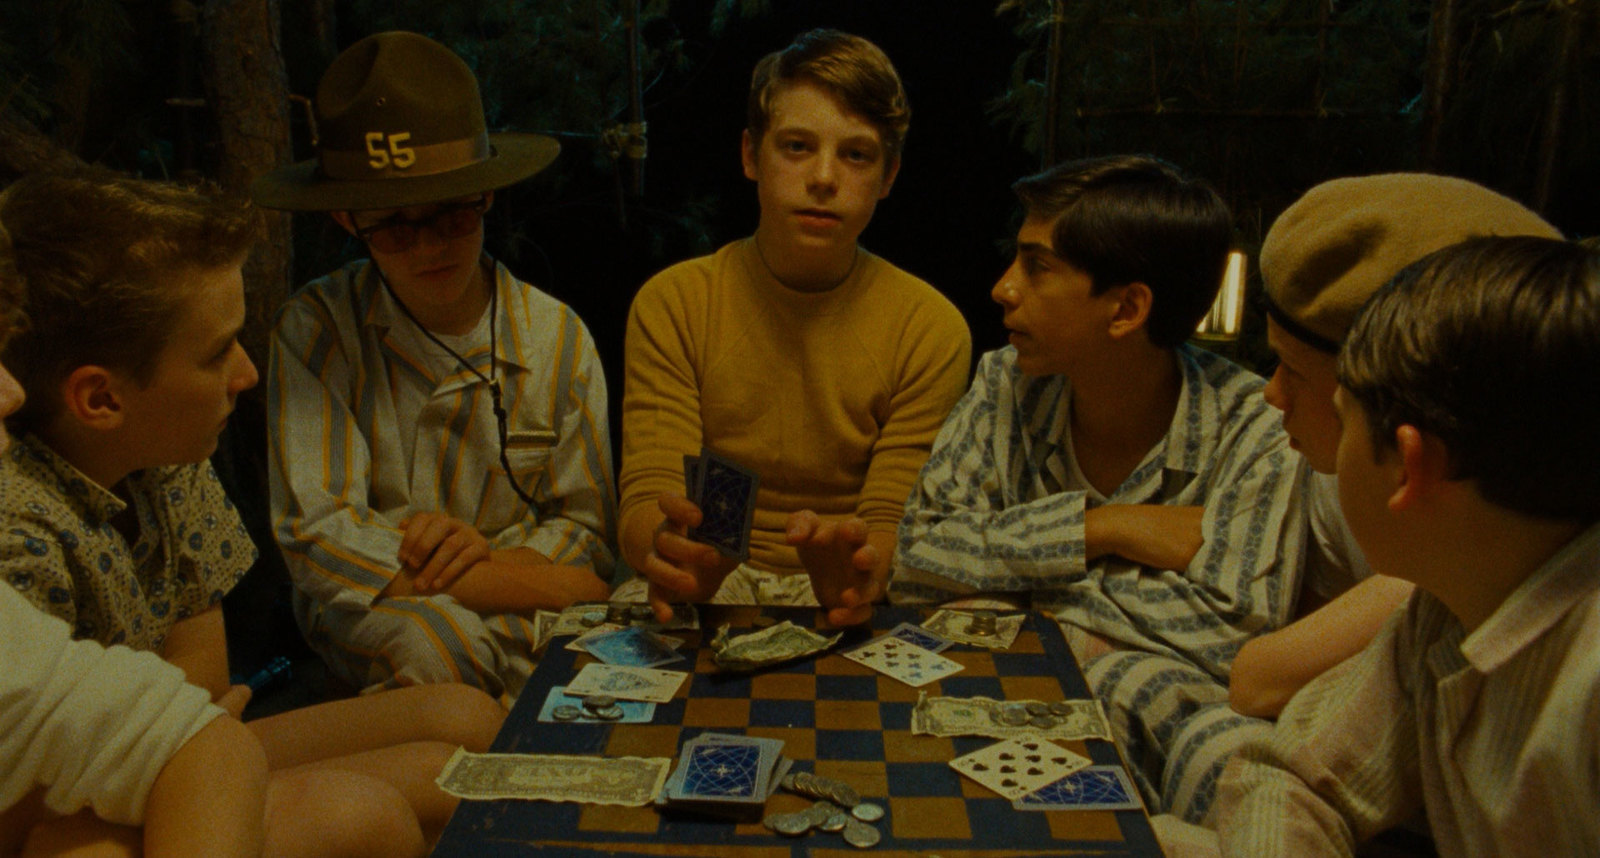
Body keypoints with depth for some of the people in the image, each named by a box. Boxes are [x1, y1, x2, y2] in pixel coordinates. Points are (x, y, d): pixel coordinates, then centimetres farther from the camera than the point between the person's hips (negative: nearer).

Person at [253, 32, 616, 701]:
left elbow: (585, 537, 2)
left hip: (536, 621, 2)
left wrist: (483, 552, -20)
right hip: (373, 626, -2)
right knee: (427, 634, -33)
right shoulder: (314, 331, -8)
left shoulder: (557, 336, -1)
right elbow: (320, 544, -16)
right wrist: (544, 580, -19)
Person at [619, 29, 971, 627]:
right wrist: (674, 555, -34)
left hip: (842, 600, 0)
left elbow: (892, 525, -6)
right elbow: (646, 496, -8)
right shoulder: (670, 305, 0)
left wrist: (855, 568, -32)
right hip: (708, 582, 1)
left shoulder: (930, 329, -2)